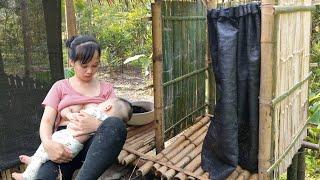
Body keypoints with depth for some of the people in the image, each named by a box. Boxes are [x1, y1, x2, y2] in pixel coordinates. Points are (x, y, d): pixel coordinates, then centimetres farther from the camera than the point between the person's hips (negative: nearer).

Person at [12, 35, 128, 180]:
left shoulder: (106, 88, 19)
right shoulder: (60, 87, 18)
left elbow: (115, 126, 7)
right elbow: (47, 121, 5)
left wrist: (97, 125, -18)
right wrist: (48, 143, -19)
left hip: (95, 143, 3)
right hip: (63, 145, -2)